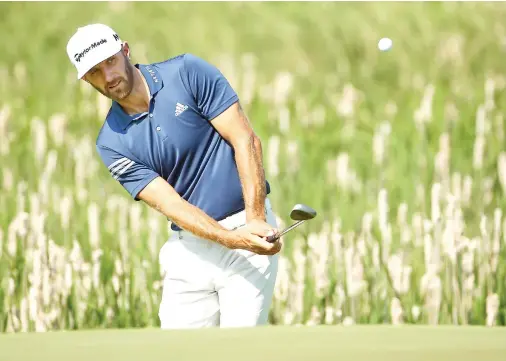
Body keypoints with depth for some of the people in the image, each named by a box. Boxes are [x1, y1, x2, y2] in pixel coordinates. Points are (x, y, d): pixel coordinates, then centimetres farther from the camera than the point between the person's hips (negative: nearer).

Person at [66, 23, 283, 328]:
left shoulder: (188, 73, -4)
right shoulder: (112, 144, 0)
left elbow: (246, 140, -7)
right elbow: (170, 203, -10)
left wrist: (255, 221, -18)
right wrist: (232, 239, -27)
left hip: (250, 227, -3)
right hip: (189, 249, 3)